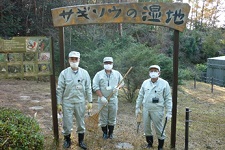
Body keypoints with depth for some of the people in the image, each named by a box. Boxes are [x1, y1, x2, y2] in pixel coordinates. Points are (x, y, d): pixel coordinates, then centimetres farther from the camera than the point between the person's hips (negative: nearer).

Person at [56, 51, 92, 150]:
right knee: (67, 123, 8)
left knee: (81, 122, 12)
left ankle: (81, 141, 30)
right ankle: (67, 140, 32)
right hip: (67, 102, -1)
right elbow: (59, 89, -2)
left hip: (80, 102, 1)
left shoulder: (84, 73, 0)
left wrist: (90, 101, 1)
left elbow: (88, 88, 3)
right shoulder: (64, 73, -4)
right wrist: (59, 103, -4)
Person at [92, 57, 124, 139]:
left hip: (113, 99, 2)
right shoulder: (99, 74, -1)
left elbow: (122, 82, 15)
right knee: (103, 117, 6)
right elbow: (95, 87, -6)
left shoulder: (117, 73, 6)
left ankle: (111, 133, 25)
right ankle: (105, 133, 24)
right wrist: (101, 97, -14)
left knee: (112, 117, 8)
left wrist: (118, 87, -8)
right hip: (103, 99, -1)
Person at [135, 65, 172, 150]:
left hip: (157, 110, -4)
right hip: (146, 109, 4)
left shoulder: (164, 83, -6)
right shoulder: (145, 83, 5)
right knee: (146, 128, 13)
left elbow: (168, 99, -5)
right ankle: (149, 143, 35)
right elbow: (140, 96, 11)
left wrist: (169, 112, -9)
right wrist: (138, 107, 10)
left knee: (159, 129, 3)